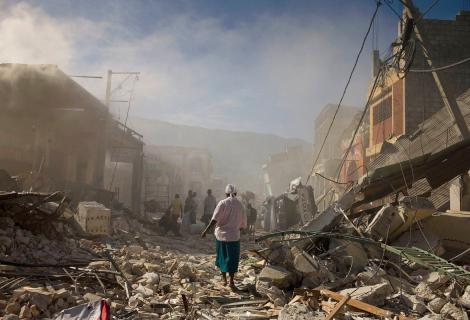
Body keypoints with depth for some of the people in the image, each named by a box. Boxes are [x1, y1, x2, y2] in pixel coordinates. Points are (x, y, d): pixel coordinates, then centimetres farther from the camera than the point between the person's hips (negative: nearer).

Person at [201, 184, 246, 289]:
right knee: (232, 259, 7)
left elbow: (215, 219, -18)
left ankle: (224, 279, 26)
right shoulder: (239, 205, 0)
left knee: (222, 256, 15)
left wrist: (206, 231, -16)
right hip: (234, 236, 0)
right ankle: (231, 281, -1)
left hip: (221, 234, 0)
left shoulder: (222, 203, -7)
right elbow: (243, 224, 5)